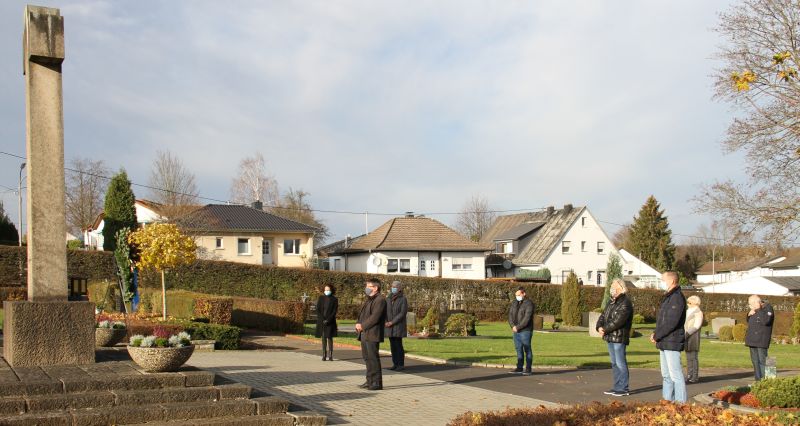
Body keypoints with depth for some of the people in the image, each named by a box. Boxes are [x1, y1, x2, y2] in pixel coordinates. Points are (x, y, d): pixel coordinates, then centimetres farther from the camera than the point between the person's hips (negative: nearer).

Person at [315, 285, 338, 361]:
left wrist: (328, 320, -14)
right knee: (323, 338, 4)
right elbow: (318, 310, 4)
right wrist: (322, 319, -9)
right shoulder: (321, 298, 9)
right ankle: (324, 355, 5)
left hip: (330, 322, -2)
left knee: (329, 338, -4)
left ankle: (330, 355, -3)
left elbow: (335, 311, -3)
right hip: (322, 321, 2)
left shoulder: (334, 299, 2)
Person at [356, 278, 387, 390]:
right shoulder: (369, 300, 21)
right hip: (364, 334, 10)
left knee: (373, 358, -8)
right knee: (367, 358, 13)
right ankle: (370, 381, 21)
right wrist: (359, 324, 3)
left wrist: (363, 326, -14)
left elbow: (375, 317, -20)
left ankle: (377, 383, -3)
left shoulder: (380, 300, -12)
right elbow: (362, 314, 22)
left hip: (372, 334, -10)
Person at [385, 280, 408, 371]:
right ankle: (395, 364, 12)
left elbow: (403, 313, -15)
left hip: (399, 325, -6)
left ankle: (401, 365, -1)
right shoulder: (389, 299, 9)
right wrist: (387, 322, -10)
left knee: (398, 345, -7)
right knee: (392, 345, 6)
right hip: (390, 326, 6)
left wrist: (392, 322, -18)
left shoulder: (403, 299, -8)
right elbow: (385, 311, 8)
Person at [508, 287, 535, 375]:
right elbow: (510, 315, 7)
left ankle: (528, 369, 1)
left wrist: (518, 327, -17)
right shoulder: (514, 303, 13)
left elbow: (527, 318, -17)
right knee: (519, 349, 8)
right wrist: (513, 326, -9)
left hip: (525, 331, -7)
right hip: (516, 331, 7)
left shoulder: (528, 303, -10)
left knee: (527, 350, -3)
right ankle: (519, 368, 13)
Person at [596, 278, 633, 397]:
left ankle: (623, 389, 0)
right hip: (610, 337, 9)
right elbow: (603, 315, 15)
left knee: (620, 363, -6)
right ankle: (617, 387, 21)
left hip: (619, 338, -9)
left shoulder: (625, 303, -13)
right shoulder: (612, 302, 18)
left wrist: (605, 329, -15)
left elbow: (618, 321, -21)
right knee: (614, 363, 14)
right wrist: (599, 327, -4)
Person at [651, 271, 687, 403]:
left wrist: (657, 336, -14)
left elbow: (671, 322, -22)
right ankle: (667, 400, 21)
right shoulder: (667, 297, 18)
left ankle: (680, 403, -4)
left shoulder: (677, 298, -15)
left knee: (675, 374, -7)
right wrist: (656, 334, 6)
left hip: (672, 343, -10)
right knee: (666, 375, 14)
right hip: (664, 343, 10)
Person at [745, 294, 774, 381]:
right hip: (753, 340, 9)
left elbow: (766, 321, -26)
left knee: (762, 361, -10)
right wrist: (749, 314, 4)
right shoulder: (755, 309, 16)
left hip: (761, 341, -9)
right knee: (755, 361, 11)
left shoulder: (768, 308, -10)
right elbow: (749, 321, 24)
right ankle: (758, 380, 17)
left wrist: (758, 310, -23)